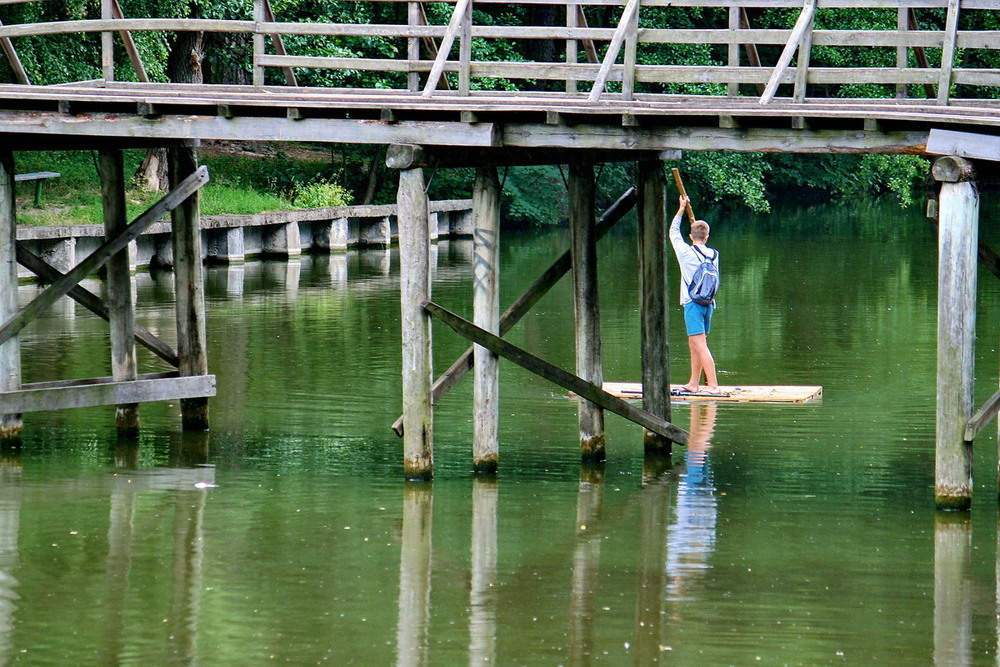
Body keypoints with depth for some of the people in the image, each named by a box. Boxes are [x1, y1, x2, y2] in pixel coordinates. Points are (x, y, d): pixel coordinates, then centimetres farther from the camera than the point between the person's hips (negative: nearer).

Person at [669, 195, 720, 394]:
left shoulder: (686, 252, -5)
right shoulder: (714, 254, 8)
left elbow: (673, 232, 9)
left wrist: (681, 209, 20)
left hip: (693, 303, -6)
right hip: (709, 303, 6)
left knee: (700, 345, -11)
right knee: (694, 343, 17)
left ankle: (713, 385, -19)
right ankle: (694, 383, 22)